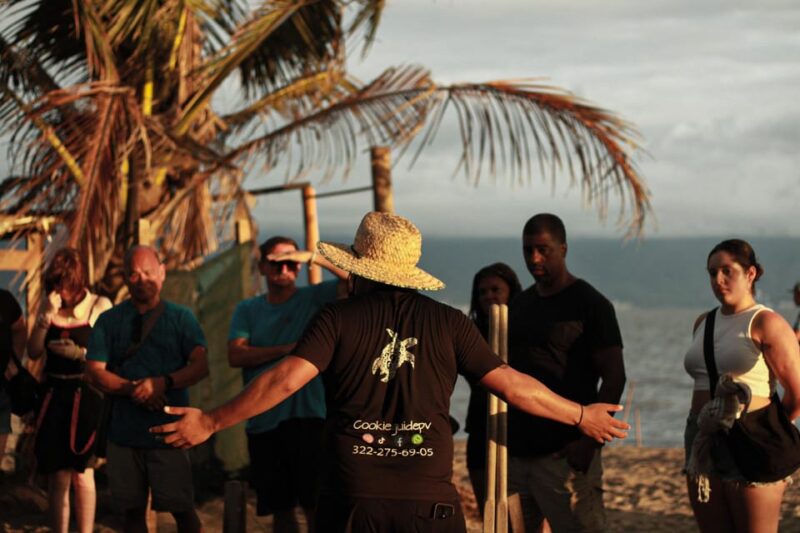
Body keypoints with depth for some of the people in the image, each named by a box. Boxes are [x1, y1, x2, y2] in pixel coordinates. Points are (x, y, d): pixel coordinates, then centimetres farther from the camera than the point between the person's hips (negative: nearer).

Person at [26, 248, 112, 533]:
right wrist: (46, 316, -14)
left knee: (81, 473, 3)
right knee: (57, 475, 6)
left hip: (86, 396, -3)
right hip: (54, 395, 3)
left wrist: (79, 353, -19)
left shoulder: (99, 306, -4)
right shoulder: (49, 306, 5)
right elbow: (33, 351, -3)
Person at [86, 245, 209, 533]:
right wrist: (133, 389, -16)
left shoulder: (181, 317, 5)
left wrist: (163, 383, -21)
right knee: (133, 509, 8)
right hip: (124, 431, 2)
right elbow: (97, 373, 0)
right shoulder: (109, 320, 7)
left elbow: (201, 365, -4)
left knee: (181, 508, -3)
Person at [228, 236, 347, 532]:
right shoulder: (247, 310, 11)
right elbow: (236, 355, -4)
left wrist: (312, 256, -16)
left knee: (315, 505, -7)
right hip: (263, 421, 3)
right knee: (280, 508, 9)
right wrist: (288, 349, -12)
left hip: (308, 417, -3)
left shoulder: (314, 298, 5)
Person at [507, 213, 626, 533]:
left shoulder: (590, 305, -5)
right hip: (515, 451, 7)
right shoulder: (519, 305, 16)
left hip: (564, 454, -7)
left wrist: (588, 440, -18)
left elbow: (614, 377, -10)